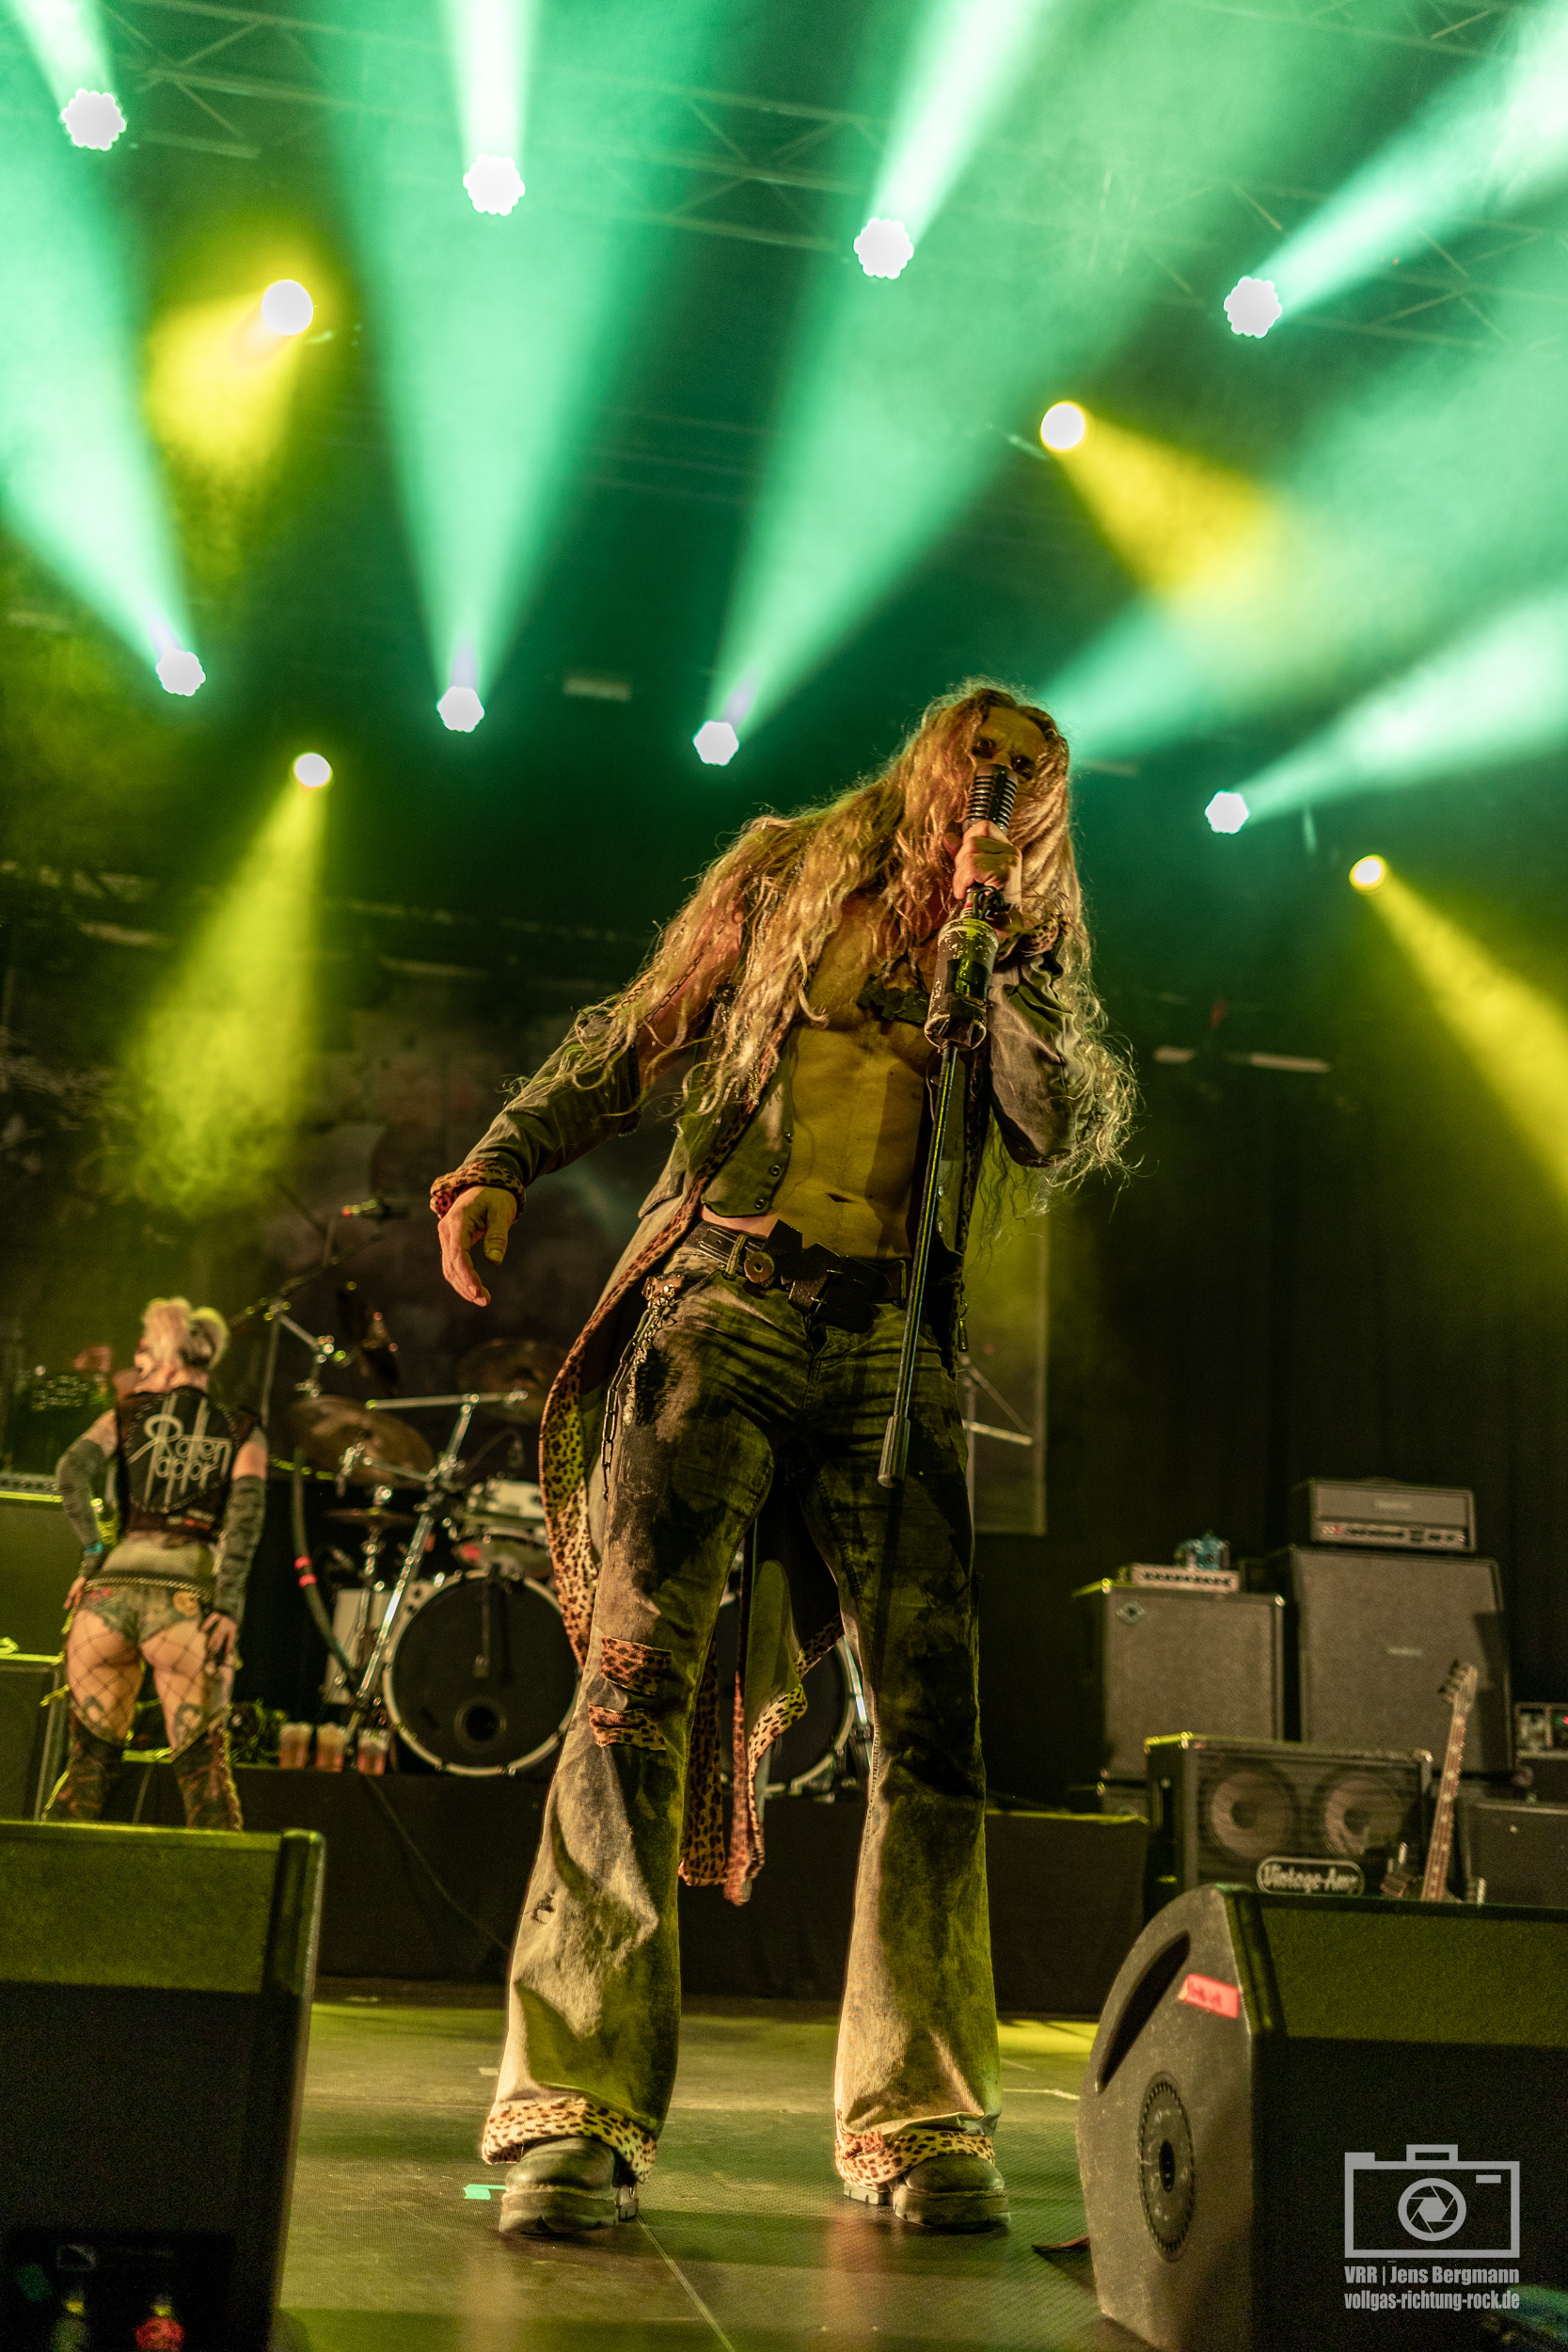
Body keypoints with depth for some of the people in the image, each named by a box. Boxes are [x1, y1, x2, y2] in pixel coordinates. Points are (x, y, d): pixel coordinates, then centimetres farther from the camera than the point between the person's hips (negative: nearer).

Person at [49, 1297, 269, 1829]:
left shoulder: (125, 1415, 13)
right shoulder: (240, 1433, 13)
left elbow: (72, 1472, -5)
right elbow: (246, 1514, -3)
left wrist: (92, 1551, 2)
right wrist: (229, 1605, -8)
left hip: (113, 1586, 1)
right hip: (187, 1596, -1)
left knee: (91, 1756, 12)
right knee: (202, 1764, 3)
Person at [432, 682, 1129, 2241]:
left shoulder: (1042, 954, 18)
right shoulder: (784, 871, 16)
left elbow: (1070, 1138, 2)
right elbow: (631, 1040, 17)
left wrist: (1016, 950, -6)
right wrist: (504, 1163, 3)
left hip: (899, 1348, 2)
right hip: (726, 1303, -1)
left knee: (934, 1719, -6)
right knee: (641, 1673, -15)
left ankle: (915, 2125, 5)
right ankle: (573, 2113, -12)